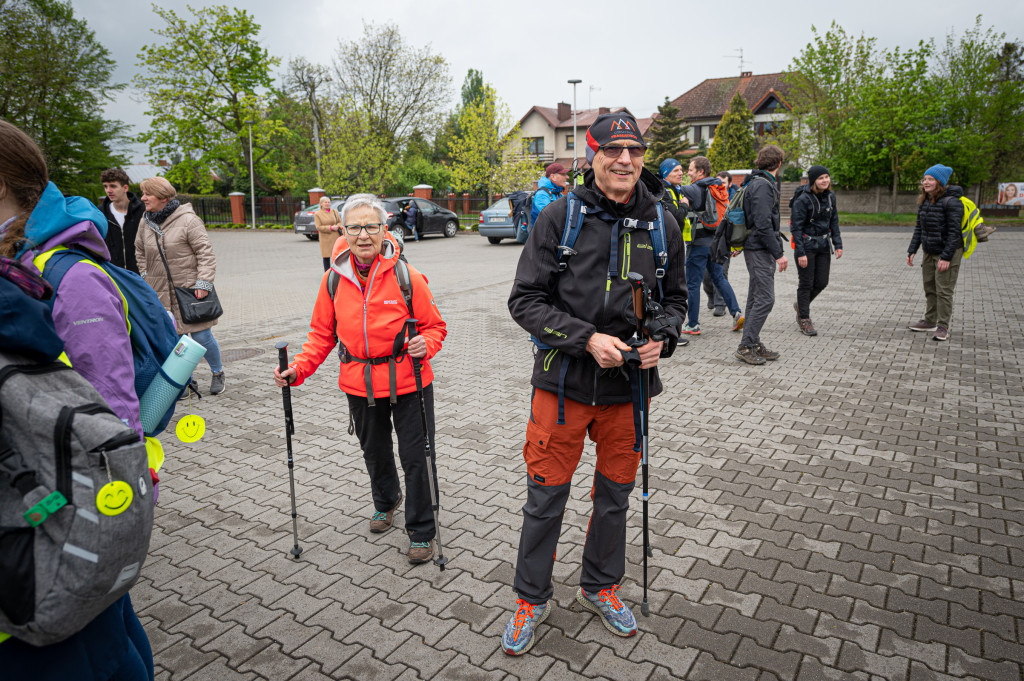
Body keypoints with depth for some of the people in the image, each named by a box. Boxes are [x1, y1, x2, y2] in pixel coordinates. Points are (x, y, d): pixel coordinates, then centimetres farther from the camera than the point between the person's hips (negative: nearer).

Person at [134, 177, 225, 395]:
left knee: (201, 336, -1)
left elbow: (206, 253, -11)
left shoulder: (188, 220, -10)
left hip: (190, 289, -5)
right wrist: (146, 275, 14)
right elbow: (140, 252, 25)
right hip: (160, 293, 5)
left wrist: (203, 283, -16)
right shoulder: (145, 223, 8)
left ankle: (218, 373, 23)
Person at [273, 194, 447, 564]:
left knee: (416, 458, 3)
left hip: (408, 383, -4)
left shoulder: (406, 276, -13)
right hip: (359, 384, 4)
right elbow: (322, 334, 5)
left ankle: (421, 531, 24)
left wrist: (425, 344, -27)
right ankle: (386, 500, 54)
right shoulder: (334, 278, -3)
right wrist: (298, 368, -8)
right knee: (374, 451, 24)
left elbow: (435, 326, -5)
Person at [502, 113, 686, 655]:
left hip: (628, 385, 3)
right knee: (546, 496, 7)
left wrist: (661, 338, -8)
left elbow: (675, 298, 13)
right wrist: (587, 339, -19)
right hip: (564, 383, -3)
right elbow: (526, 300, -9)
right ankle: (531, 598, 31)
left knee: (615, 494, 18)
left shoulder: (663, 224, 2)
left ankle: (599, 587, 42)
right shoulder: (561, 217, -9)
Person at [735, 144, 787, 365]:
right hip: (760, 249, -11)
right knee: (765, 299, -9)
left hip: (757, 249, 11)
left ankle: (753, 343, 20)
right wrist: (778, 253, -19)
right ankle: (746, 346, -5)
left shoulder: (761, 183, 16)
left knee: (756, 297, 13)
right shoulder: (763, 185, -15)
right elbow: (763, 224, -22)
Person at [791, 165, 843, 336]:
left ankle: (801, 304, 33)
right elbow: (797, 227, -14)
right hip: (806, 245, -6)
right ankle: (804, 319, 12)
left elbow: (834, 222, 13)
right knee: (806, 283, 0)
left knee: (821, 282, 7)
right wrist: (800, 252, -18)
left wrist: (838, 244, 5)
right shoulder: (803, 199, -14)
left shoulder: (830, 197, 5)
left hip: (823, 245, 6)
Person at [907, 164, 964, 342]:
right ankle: (930, 321, 29)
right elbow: (919, 228, 13)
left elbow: (954, 232, -20)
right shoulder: (924, 202, 7)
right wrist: (912, 250, 7)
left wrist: (946, 257, -23)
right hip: (929, 252, 8)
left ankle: (943, 327, 1)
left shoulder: (951, 202, -18)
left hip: (948, 253, -8)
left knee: (944, 290, -5)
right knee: (929, 288, 16)